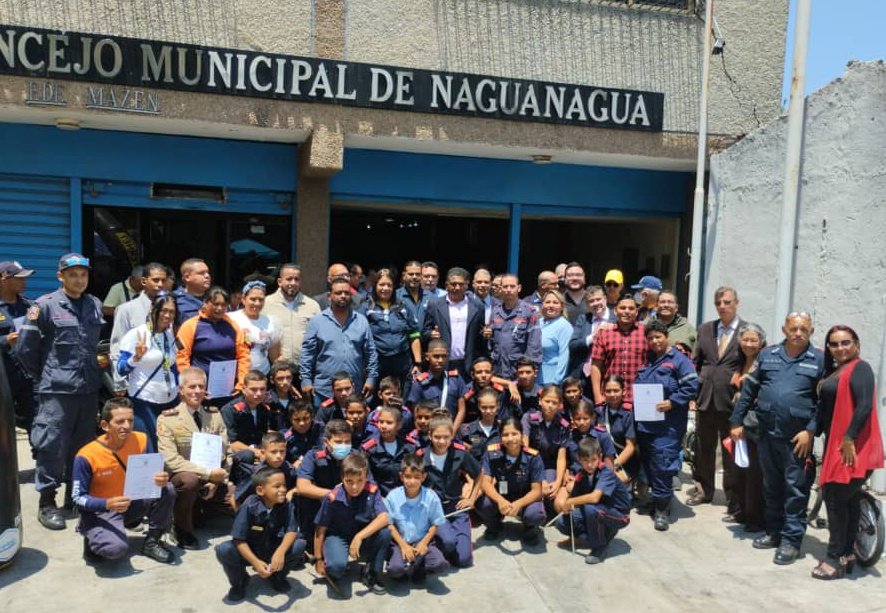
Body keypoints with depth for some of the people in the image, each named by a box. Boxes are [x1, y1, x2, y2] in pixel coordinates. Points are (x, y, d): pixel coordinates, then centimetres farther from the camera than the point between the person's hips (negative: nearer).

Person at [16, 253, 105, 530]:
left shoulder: (95, 305, 9)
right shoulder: (45, 305, -6)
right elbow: (25, 349, -3)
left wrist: (95, 371, 13)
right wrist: (43, 376, 6)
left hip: (89, 389, 5)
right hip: (56, 390, -4)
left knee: (83, 446, 13)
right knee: (52, 446, -1)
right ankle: (47, 502, 13)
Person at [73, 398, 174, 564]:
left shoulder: (140, 440, -10)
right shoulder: (86, 456, -23)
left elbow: (151, 475, 0)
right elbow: (78, 498, -16)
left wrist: (160, 479, -26)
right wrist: (107, 504, -35)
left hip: (131, 502, 5)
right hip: (99, 511, -5)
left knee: (166, 490, -20)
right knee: (117, 548, -31)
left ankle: (151, 543, -1)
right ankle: (92, 538, 6)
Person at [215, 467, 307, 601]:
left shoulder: (286, 505, -16)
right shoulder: (249, 506, -25)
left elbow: (292, 531, -20)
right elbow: (239, 540, -24)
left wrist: (281, 551, -40)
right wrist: (256, 562, -35)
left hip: (272, 551, 2)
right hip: (247, 552, -2)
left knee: (300, 544, -24)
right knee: (223, 550, -32)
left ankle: (278, 576, 6)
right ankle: (239, 581, 1)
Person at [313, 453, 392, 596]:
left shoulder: (372, 491, -19)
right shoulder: (333, 498, -23)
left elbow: (384, 518, -30)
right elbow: (321, 530, -11)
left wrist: (359, 536, -39)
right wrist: (318, 560, -5)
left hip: (364, 537, 2)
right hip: (337, 537, -2)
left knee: (385, 532, -29)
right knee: (337, 565, -34)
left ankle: (372, 575, -4)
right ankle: (334, 573, 8)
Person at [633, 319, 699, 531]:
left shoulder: (678, 360, -3)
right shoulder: (646, 360, 16)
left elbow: (692, 386, -10)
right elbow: (637, 386, 24)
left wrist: (672, 403, -17)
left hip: (667, 425, -7)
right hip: (644, 423, 7)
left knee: (662, 465, -9)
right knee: (648, 464, 13)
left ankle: (662, 509, 2)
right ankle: (658, 499, 29)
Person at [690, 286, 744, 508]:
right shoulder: (705, 329, 10)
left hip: (732, 400, -4)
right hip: (705, 399, 4)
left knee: (731, 451, 5)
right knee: (703, 448, 15)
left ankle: (733, 495, 19)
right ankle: (703, 490, 30)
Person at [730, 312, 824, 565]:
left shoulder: (819, 360, -1)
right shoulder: (767, 355, 8)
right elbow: (748, 389, 10)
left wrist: (811, 431, -12)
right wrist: (737, 421, 8)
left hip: (798, 437, -4)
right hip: (766, 432, 4)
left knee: (795, 489, 1)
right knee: (771, 486, 15)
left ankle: (791, 540, 11)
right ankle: (774, 532, 28)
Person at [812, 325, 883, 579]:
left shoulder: (859, 368, -10)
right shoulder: (834, 372, 17)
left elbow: (865, 406, -20)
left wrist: (849, 439, -22)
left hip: (851, 447, -9)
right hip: (835, 446, 9)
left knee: (837, 499, -7)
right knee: (848, 500, 14)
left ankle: (836, 558, 0)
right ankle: (846, 554, 22)